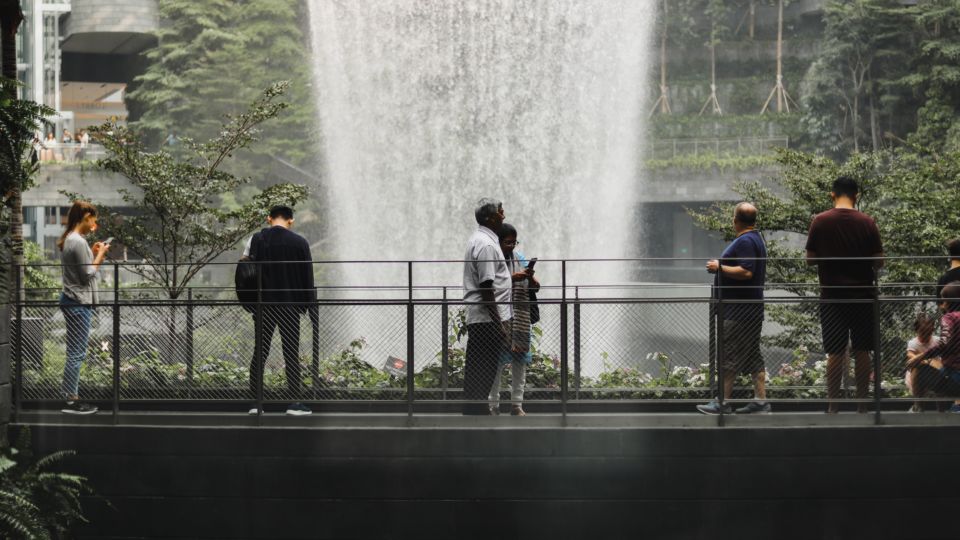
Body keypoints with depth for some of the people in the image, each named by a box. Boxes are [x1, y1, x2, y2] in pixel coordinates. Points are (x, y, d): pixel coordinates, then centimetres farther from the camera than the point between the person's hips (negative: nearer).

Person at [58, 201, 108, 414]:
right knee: (77, 353, -6)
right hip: (79, 303, -10)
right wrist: (100, 255, -4)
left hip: (71, 301, 10)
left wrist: (94, 254, 13)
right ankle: (72, 400, -3)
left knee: (74, 352, 13)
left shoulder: (68, 240, 12)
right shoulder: (79, 242, -17)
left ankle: (69, 395, 16)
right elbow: (88, 275, -15)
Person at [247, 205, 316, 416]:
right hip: (290, 304, -1)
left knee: (260, 351, 7)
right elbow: (307, 276, 0)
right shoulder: (299, 242, -3)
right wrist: (308, 303, 8)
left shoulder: (258, 240, -1)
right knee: (291, 352, 3)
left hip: (263, 304, 1)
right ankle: (295, 403, 1)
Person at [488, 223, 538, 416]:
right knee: (496, 362, -4)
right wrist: (512, 278, -23)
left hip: (520, 319, 5)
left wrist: (530, 278, -8)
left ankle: (517, 404, 10)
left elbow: (536, 288, 14)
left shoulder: (520, 258, 14)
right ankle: (493, 406, 1)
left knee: (519, 360, 5)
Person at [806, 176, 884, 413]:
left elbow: (810, 259, -1)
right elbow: (879, 261, -2)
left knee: (835, 352, 3)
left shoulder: (820, 222, -5)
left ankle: (833, 405, 2)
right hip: (863, 295, 0)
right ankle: (862, 403, 9)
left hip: (832, 295, 0)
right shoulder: (867, 223, -4)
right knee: (862, 352, 7)